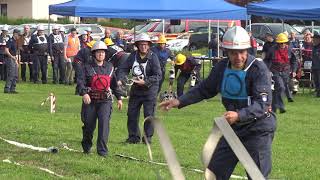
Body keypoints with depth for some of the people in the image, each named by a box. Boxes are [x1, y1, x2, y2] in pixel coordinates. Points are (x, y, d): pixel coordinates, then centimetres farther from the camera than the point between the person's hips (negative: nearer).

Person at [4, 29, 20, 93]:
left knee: (15, 76, 9)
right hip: (10, 59, -10)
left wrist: (16, 60, 23)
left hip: (14, 60, 10)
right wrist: (11, 56, -29)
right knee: (11, 75, -11)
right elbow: (6, 50, -21)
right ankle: (7, 89, -8)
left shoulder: (15, 41, 16)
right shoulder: (10, 41, -13)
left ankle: (12, 89, 14)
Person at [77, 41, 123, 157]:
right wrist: (84, 93, -29)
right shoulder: (87, 67, 1)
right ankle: (86, 147, 31)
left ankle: (102, 150, -15)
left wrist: (119, 98, 23)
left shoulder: (109, 67, 12)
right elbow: (81, 81, -11)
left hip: (105, 100, 1)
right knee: (89, 125, 6)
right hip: (90, 100, -1)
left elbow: (114, 84, 22)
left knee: (104, 122, -16)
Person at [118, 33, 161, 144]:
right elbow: (123, 68, 0)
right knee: (132, 113, 6)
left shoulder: (153, 57, -11)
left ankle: (147, 137, 10)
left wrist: (145, 82, -26)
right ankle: (134, 137, 16)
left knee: (149, 114, 0)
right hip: (135, 89, 4)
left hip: (150, 90, -4)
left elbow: (158, 75, -16)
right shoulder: (133, 56, 2)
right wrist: (120, 80, -18)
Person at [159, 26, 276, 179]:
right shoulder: (222, 67, 0)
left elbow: (262, 103, -26)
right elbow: (205, 89, 15)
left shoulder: (259, 69, -19)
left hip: (258, 130, -6)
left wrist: (239, 115, -40)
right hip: (233, 128, 6)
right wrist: (180, 101, 6)